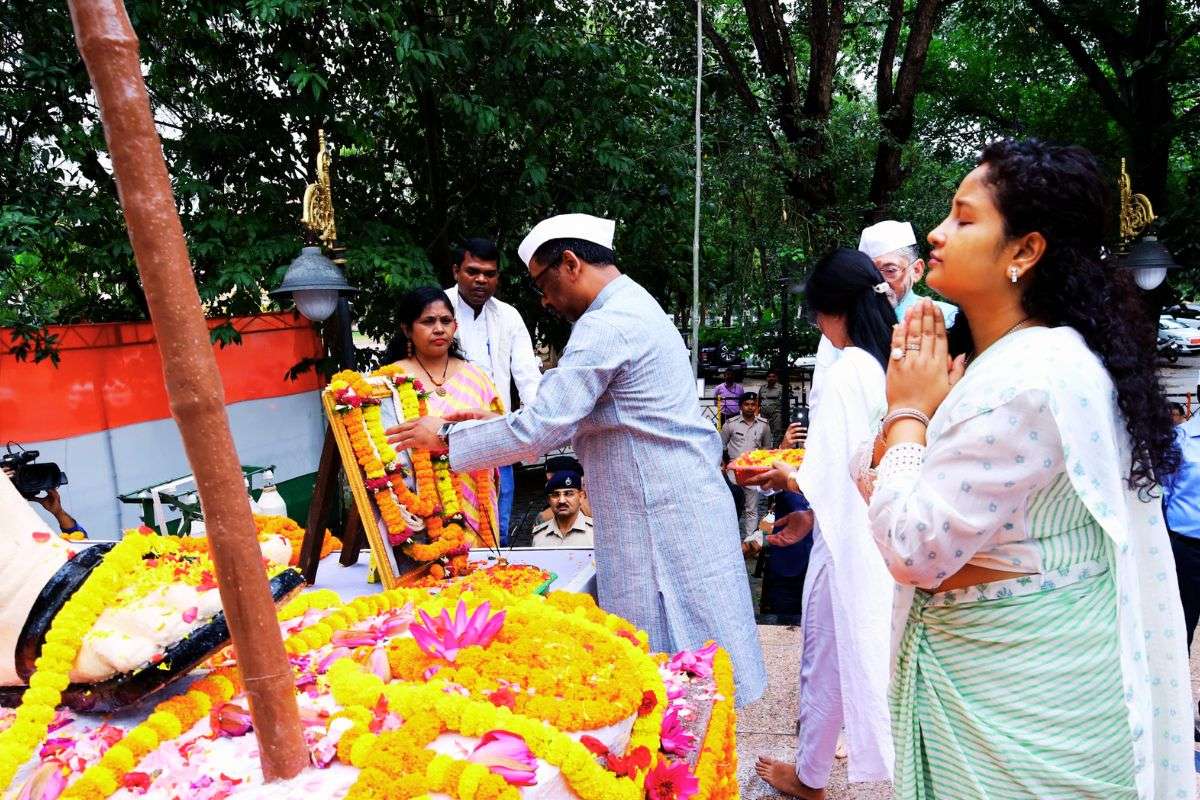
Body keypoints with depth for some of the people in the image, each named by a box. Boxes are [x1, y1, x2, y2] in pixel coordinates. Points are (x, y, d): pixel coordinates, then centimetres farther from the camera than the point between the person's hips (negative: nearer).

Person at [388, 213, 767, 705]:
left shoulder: (606, 325, -18)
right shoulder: (636, 308, 15)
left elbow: (542, 426, -21)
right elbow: (570, 418, 20)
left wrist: (445, 436, -9)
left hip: (663, 523, -10)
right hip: (682, 510, 10)